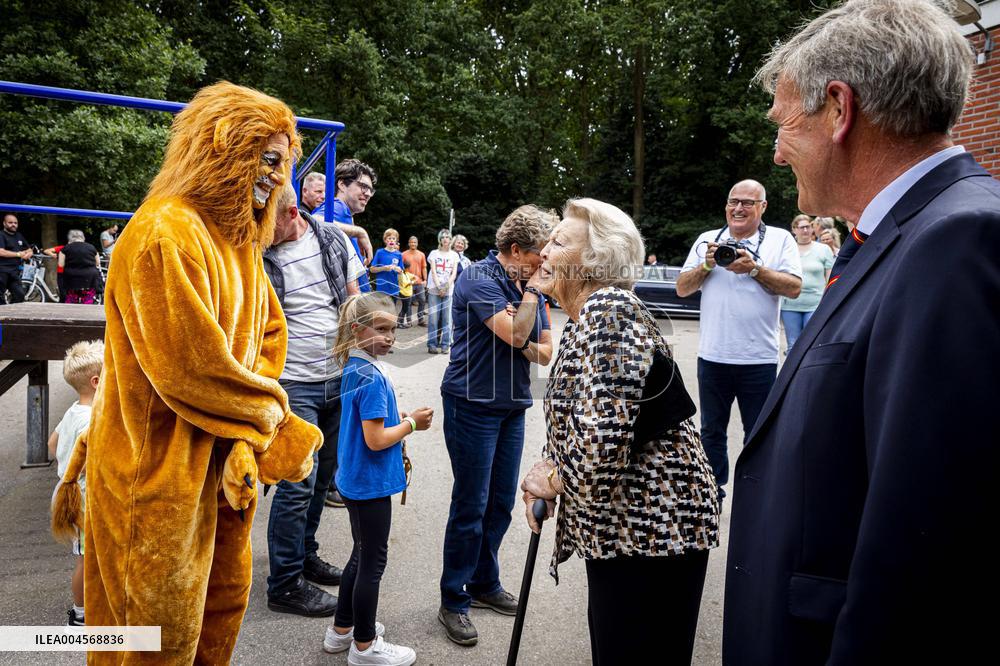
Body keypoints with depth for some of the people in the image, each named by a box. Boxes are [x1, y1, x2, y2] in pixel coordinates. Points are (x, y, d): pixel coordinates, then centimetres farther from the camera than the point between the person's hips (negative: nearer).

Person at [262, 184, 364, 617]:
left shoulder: (333, 238, 3)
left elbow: (354, 300, 11)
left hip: (341, 377, 5)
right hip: (293, 384, -5)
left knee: (323, 476, 15)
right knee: (299, 482, -5)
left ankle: (304, 554, 34)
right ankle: (285, 585, 10)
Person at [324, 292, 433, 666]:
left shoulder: (354, 368, 5)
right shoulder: (372, 377, -23)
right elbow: (375, 440, -24)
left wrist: (401, 417, 3)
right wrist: (411, 424, -11)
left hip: (356, 481, 9)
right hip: (370, 484, -9)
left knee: (362, 556, 22)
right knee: (372, 562, 6)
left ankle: (342, 629, 36)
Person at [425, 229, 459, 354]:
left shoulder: (454, 255, 11)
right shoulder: (434, 253, 9)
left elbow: (454, 273, 3)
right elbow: (433, 272, 0)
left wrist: (446, 287, -10)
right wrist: (439, 287, -11)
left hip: (449, 290, 1)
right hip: (434, 290, -1)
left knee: (447, 319, -1)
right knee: (433, 318, -4)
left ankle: (445, 345, 4)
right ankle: (432, 345, 1)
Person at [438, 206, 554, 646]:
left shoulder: (530, 286, 8)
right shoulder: (479, 278, -14)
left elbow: (544, 352, 7)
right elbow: (516, 334, -24)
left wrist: (521, 345, -14)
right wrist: (532, 292, -12)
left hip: (512, 406, 7)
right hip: (473, 406, -7)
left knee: (501, 503, 13)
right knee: (470, 506, -1)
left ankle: (484, 584, 31)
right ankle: (454, 602, 14)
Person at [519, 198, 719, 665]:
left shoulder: (607, 309, -20)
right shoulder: (586, 318, 11)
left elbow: (604, 433, -30)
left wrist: (555, 480, -11)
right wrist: (548, 468, 3)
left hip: (652, 525, -10)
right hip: (620, 528, 10)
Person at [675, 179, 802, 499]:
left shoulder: (780, 238, 3)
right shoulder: (707, 240, 8)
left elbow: (794, 287, -7)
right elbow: (682, 289, 6)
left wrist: (755, 269, -16)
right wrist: (707, 265, -10)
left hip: (758, 358, -2)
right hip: (713, 355, 3)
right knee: (712, 431, 15)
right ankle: (712, 490, 30)